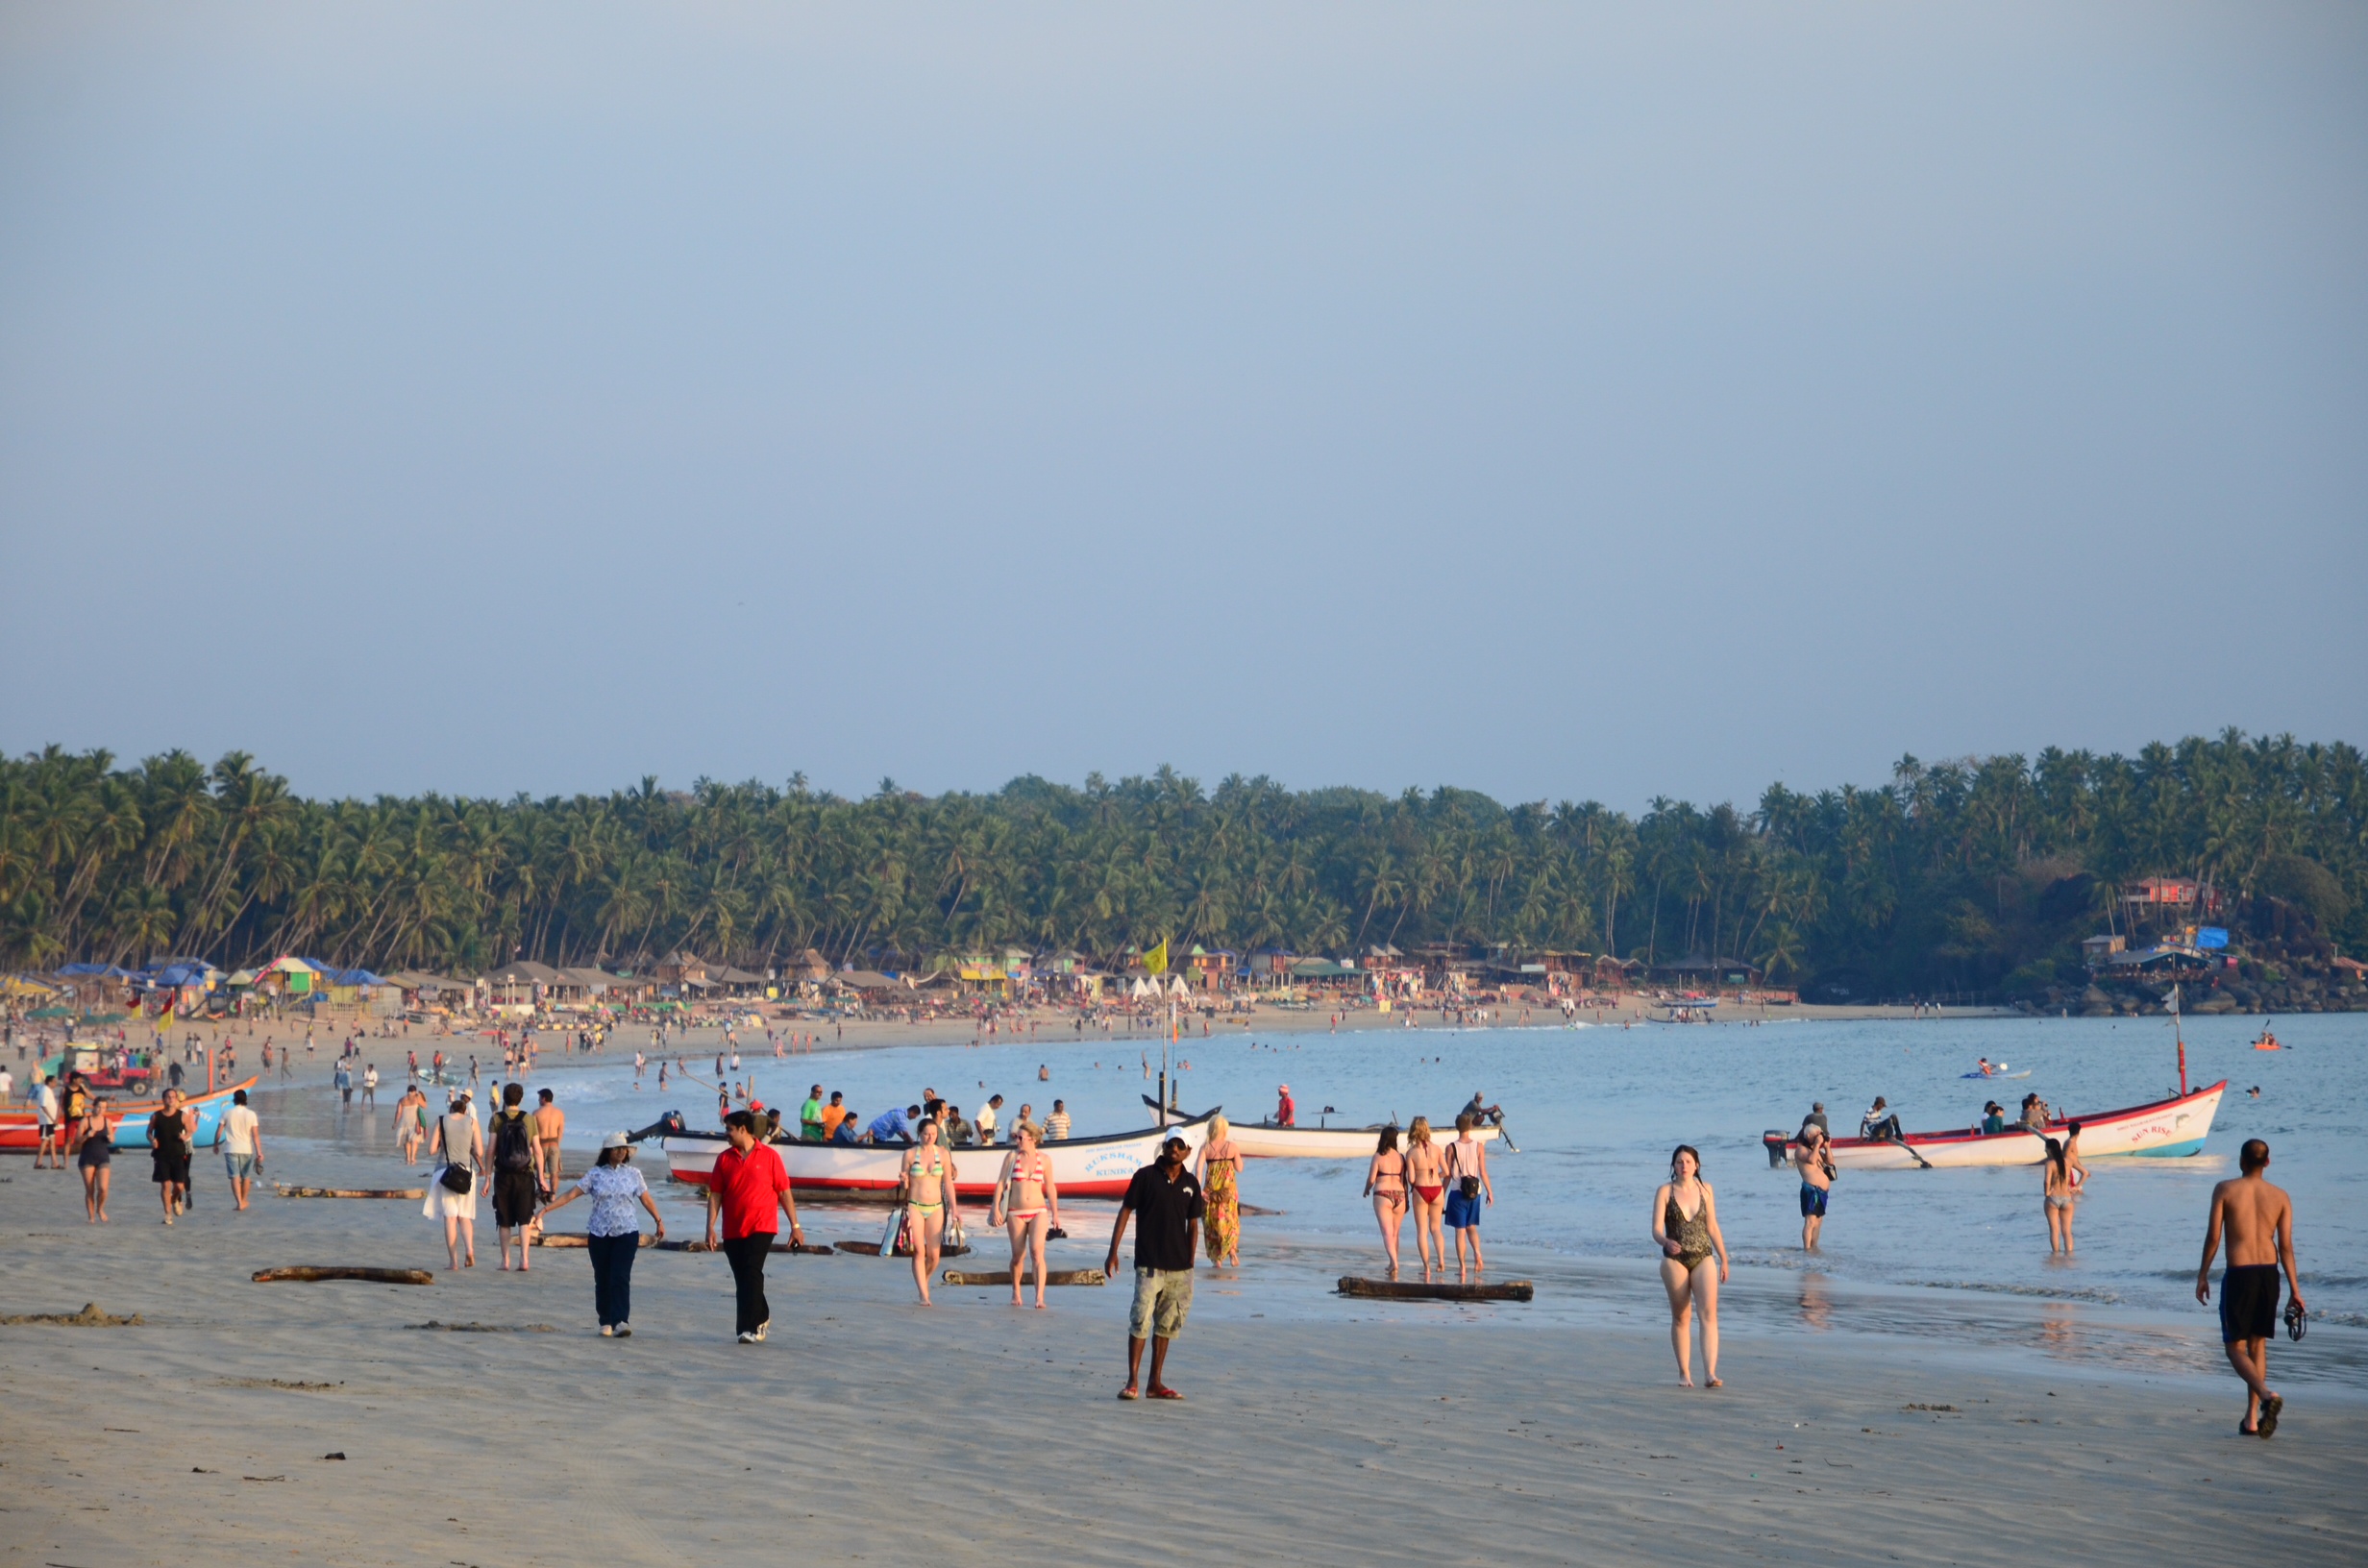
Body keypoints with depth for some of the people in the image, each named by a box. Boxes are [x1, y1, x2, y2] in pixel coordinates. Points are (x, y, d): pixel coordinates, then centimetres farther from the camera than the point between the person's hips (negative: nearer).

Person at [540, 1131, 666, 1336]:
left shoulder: (633, 1173, 4)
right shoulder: (595, 1174, 2)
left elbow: (645, 1198, 12)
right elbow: (571, 1194, -1)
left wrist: (659, 1220, 14)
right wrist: (547, 1209, -8)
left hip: (626, 1233, -1)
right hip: (599, 1234, 1)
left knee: (620, 1278, -12)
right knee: (602, 1279, 5)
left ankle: (621, 1321, -19)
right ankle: (606, 1323, 15)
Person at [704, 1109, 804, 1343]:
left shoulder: (769, 1156, -2)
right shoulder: (724, 1159, 7)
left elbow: (784, 1192, 1)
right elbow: (715, 1194, 7)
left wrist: (795, 1225, 0)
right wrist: (711, 1227, -2)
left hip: (761, 1228, -4)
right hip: (732, 1231, 4)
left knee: (751, 1273, -17)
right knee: (742, 1279, 10)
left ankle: (750, 1328, -17)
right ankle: (762, 1318, 31)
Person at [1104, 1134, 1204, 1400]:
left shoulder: (1191, 1183, 7)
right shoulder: (1146, 1176, -4)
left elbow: (1193, 1225, 13)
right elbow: (1125, 1212, -2)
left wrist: (1190, 1263, 9)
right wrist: (1113, 1251, -8)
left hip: (1179, 1267, 4)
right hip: (1149, 1265, -4)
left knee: (1167, 1324, 9)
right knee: (1140, 1321, -10)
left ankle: (1156, 1383, 16)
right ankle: (1132, 1383, -6)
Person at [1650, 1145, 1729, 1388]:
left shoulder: (1705, 1190, 7)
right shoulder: (1665, 1192, -2)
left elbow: (1712, 1227, 14)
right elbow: (1656, 1229, -9)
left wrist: (1723, 1259, 15)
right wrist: (1666, 1242, -31)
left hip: (1703, 1258, 1)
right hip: (1675, 1260, -1)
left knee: (1709, 1312, -13)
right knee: (1681, 1317, 6)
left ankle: (1710, 1372, -19)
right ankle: (1684, 1373, 15)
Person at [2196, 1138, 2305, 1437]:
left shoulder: (2225, 1190, -3)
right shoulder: (2280, 1197, 3)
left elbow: (2213, 1236, -5)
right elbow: (2286, 1247, 0)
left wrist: (2203, 1275, 6)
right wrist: (2295, 1292, 2)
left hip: (2238, 1273, -3)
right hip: (2269, 1272, 3)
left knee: (2236, 1347, 4)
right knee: (2257, 1344, 17)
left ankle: (2267, 1394, -24)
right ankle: (2252, 1419, 16)